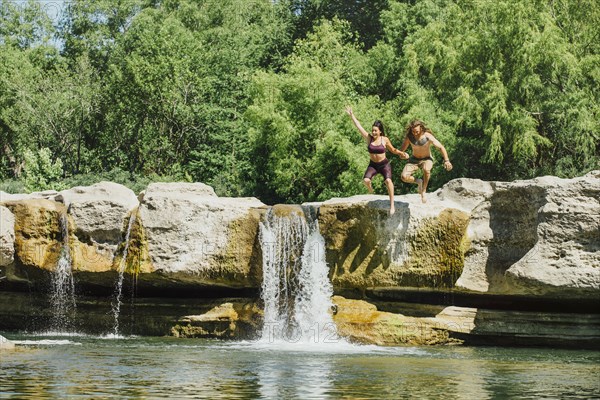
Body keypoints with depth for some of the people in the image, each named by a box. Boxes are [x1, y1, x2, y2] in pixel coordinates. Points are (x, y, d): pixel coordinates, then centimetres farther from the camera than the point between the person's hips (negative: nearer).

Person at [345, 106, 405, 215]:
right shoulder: (369, 138, -5)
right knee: (365, 180, -23)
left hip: (384, 164, -1)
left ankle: (392, 205, -23)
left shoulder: (385, 140, -6)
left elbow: (393, 150, 10)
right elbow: (359, 127, -6)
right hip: (373, 165, 1)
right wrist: (352, 115, -7)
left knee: (388, 180, -27)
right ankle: (370, 189, 17)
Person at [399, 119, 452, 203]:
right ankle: (418, 182, 7)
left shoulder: (427, 136, -23)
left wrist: (446, 160, -34)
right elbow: (401, 150, -5)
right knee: (404, 177, -24)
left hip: (426, 159, -3)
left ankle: (423, 191, -22)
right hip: (414, 160, 3)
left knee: (426, 169, -41)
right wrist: (402, 154, -31)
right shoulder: (409, 136, -14)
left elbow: (441, 147, -22)